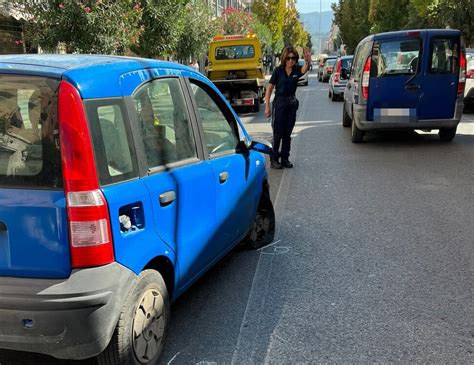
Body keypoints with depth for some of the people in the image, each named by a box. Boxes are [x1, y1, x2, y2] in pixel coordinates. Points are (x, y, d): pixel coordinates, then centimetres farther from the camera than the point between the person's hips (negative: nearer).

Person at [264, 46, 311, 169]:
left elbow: (305, 68, -26)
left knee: (287, 134, 10)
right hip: (279, 102, -3)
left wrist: (307, 60, -49)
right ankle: (273, 159, 8)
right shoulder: (278, 70, -8)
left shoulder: (297, 70, -2)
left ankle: (285, 158, 19)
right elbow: (269, 88, -6)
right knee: (278, 133, -2)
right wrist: (267, 106, -11)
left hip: (292, 103, 3)